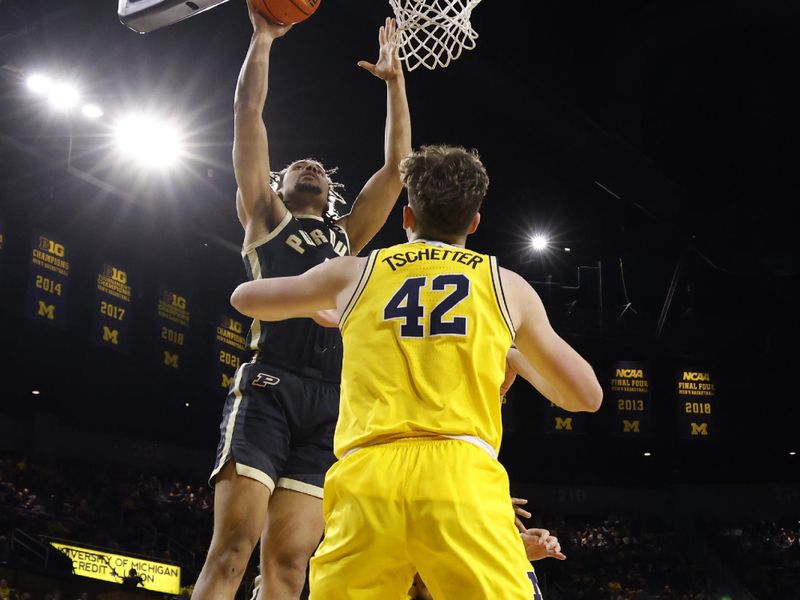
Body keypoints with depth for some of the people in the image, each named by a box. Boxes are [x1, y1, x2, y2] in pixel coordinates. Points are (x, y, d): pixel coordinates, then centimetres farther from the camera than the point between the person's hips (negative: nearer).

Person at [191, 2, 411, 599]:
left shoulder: (346, 235, 31)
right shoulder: (265, 216, 21)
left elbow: (398, 165, 27)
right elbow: (247, 116, 15)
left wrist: (394, 78, 28)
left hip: (332, 400, 4)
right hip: (270, 386, -4)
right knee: (233, 546, -15)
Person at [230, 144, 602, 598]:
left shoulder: (353, 273, 19)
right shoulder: (507, 285, 17)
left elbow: (245, 299, 36)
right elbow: (587, 396, 24)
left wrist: (325, 310, 53)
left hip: (366, 480, 2)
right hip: (464, 478, -1)